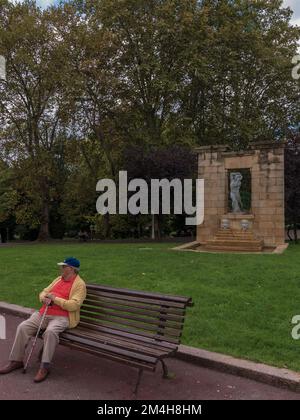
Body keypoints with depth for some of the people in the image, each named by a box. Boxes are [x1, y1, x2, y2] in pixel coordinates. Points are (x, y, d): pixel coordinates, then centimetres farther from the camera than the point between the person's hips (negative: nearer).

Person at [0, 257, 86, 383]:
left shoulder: (79, 284, -6)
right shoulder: (59, 279, 19)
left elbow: (73, 305, -17)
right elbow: (44, 292, 20)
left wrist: (55, 299, -14)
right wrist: (45, 299, -4)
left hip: (61, 317, -7)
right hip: (44, 313, 7)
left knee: (50, 332, -36)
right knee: (23, 327, -10)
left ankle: (45, 367, -24)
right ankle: (16, 361, 2)